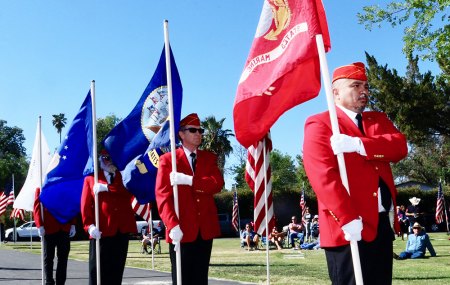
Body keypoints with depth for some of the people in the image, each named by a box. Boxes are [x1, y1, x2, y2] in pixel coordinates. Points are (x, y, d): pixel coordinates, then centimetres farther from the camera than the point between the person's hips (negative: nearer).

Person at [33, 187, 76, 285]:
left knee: (63, 258, 5)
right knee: (48, 258, 2)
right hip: (48, 229, -3)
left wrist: (73, 225, 2)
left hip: (65, 229, 3)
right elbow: (36, 208, -1)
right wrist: (40, 226, -12)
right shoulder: (40, 189, 7)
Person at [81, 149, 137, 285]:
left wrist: (107, 188, -15)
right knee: (98, 270, -2)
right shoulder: (91, 178, 8)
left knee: (117, 270, 8)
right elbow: (86, 205, 0)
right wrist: (89, 225, -14)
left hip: (122, 230, 3)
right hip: (101, 231, -2)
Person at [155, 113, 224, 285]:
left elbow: (217, 184, -6)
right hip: (182, 230, -4)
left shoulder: (209, 158, 13)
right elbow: (163, 195, -9)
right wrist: (173, 225, -22)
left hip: (205, 229, 4)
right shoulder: (168, 159, 1)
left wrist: (189, 180, -20)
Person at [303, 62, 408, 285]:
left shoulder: (379, 120, 20)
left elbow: (399, 146, -1)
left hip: (384, 223, 7)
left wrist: (358, 144, -18)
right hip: (351, 227, -7)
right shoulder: (319, 124, -1)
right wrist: (347, 219, -23)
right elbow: (322, 175, -14)